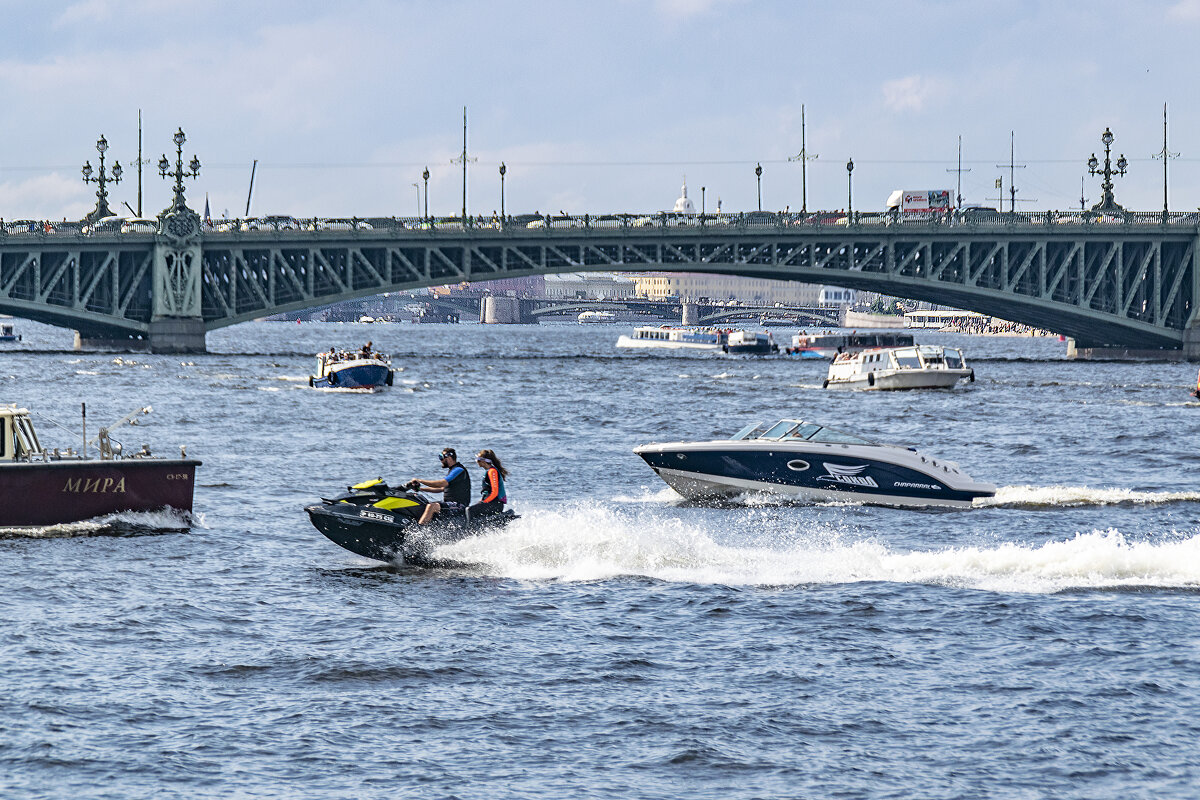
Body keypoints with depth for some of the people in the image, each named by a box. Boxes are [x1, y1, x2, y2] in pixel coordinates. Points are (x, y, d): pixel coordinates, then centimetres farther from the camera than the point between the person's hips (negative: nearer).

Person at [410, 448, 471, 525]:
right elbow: (442, 488, 25)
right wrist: (421, 488, 20)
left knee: (431, 507, -29)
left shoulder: (459, 470, -13)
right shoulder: (452, 470, 20)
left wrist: (420, 481, -17)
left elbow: (441, 484, -22)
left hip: (459, 505, -11)